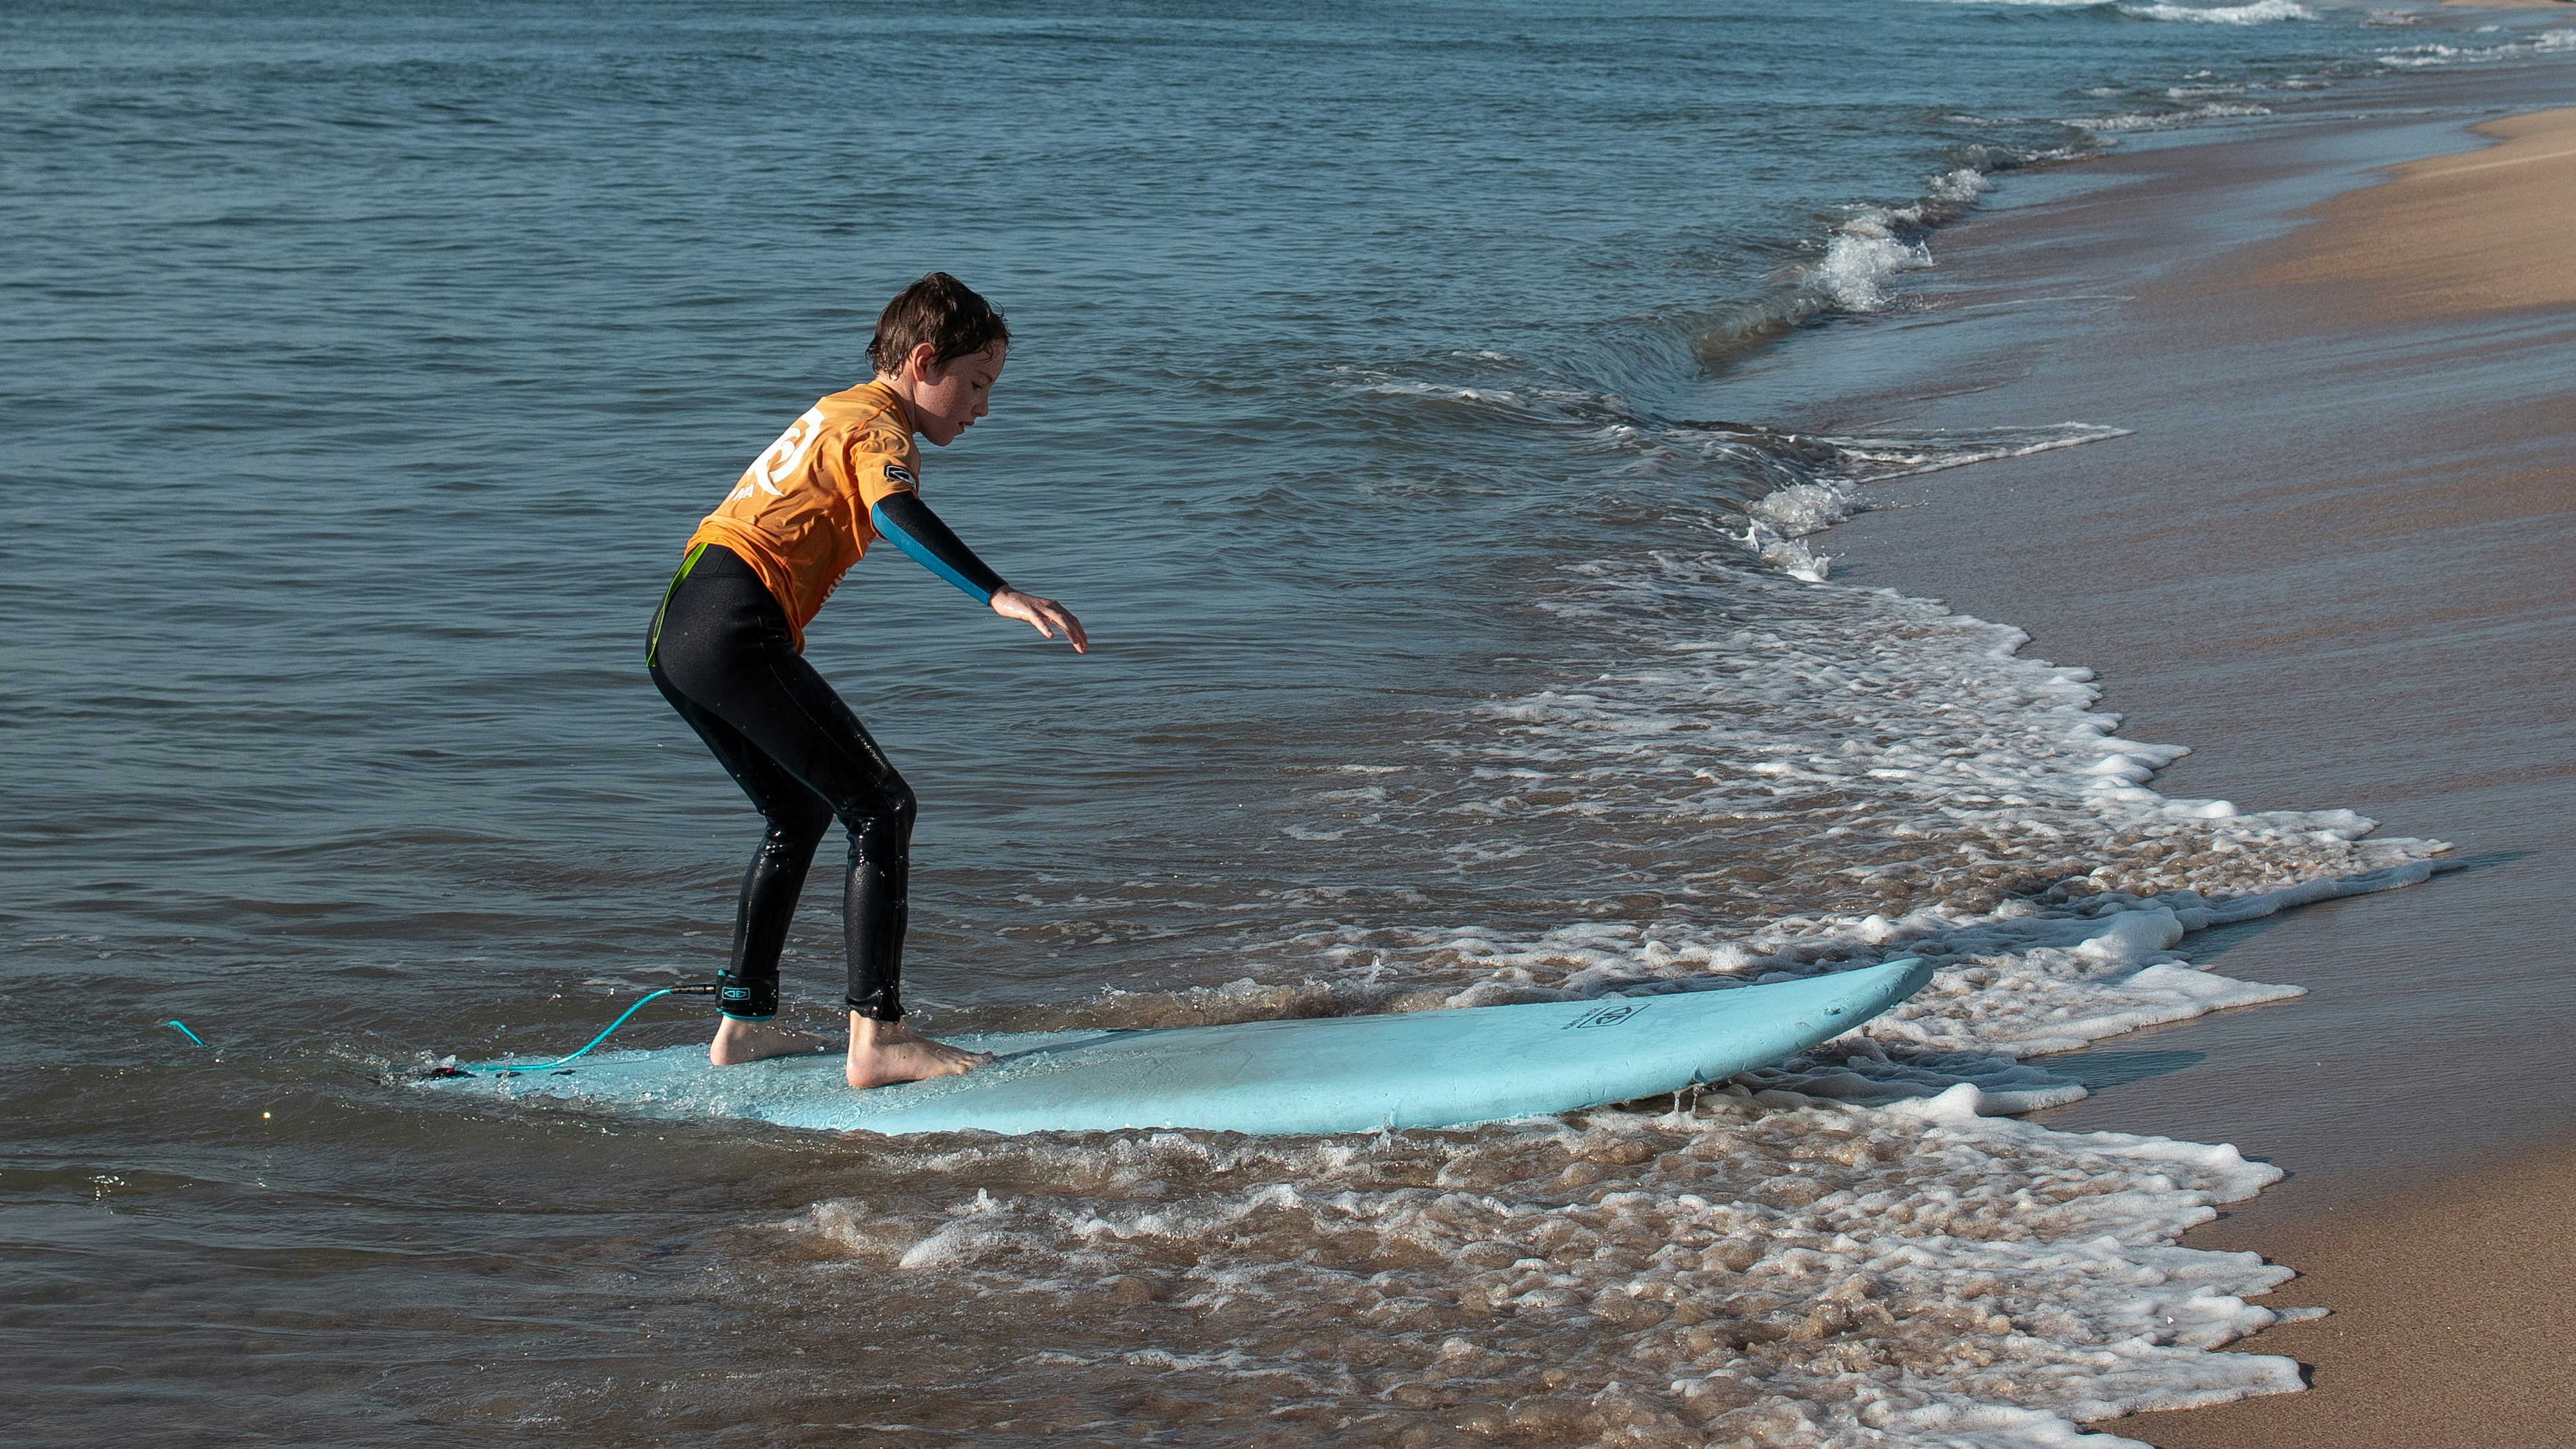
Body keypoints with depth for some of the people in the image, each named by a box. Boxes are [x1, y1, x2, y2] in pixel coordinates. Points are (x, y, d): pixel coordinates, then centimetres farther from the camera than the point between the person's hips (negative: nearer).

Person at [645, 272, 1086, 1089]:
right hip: (734, 630, -10)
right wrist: (1000, 595, -36)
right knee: (882, 809, -10)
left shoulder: (834, 416, 27)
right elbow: (895, 511, -25)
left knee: (801, 814, 24)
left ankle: (742, 1022, 28)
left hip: (675, 635, 10)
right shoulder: (877, 426, -4)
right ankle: (876, 1037, -16)